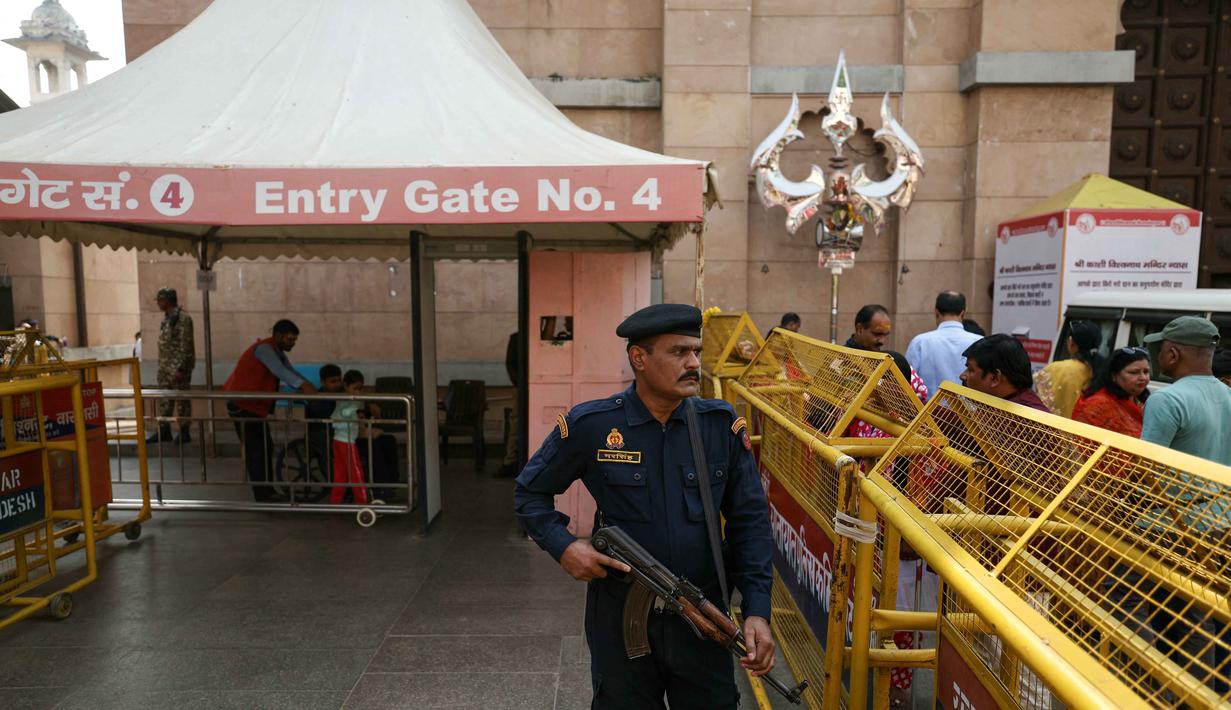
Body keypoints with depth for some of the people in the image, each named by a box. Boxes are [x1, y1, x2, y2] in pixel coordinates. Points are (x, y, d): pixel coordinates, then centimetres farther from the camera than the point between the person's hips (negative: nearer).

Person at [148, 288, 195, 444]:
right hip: (164, 366, 9)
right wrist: (161, 365, 17)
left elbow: (185, 346, -18)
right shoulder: (166, 318, 12)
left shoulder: (183, 319, -15)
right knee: (164, 401, 12)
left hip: (178, 367, -9)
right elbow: (163, 343, 18)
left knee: (182, 401, 0)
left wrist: (181, 369, -21)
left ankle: (184, 432, 8)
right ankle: (163, 430, 20)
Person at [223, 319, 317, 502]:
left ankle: (267, 492, 20)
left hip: (255, 405, 10)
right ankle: (262, 497, 2)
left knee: (266, 448, 12)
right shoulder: (264, 349, -21)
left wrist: (310, 388, -16)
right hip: (242, 405, -10)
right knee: (256, 451, -5)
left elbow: (290, 372, 0)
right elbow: (279, 370, -39)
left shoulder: (278, 352, 10)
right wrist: (302, 385, -51)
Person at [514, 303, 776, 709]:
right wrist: (563, 546, -13)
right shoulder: (590, 426, -11)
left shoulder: (722, 425, -7)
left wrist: (757, 611, -10)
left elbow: (749, 520, -2)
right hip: (619, 618, -1)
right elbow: (530, 491, 3)